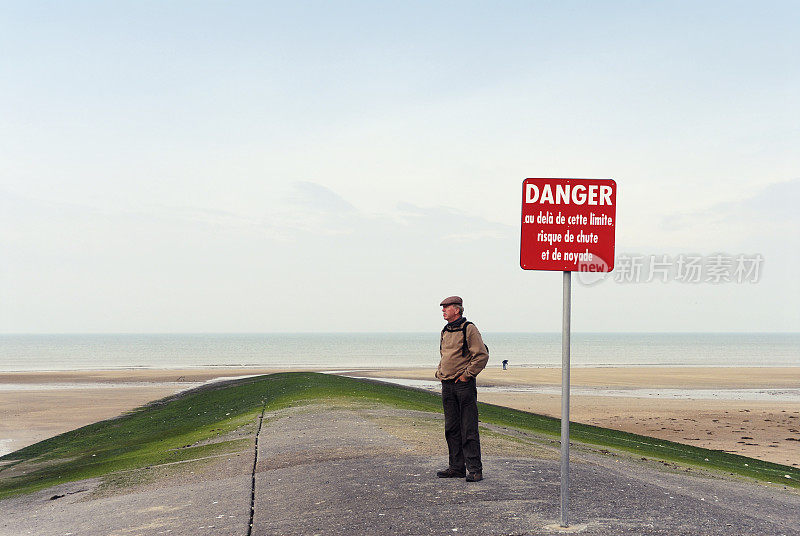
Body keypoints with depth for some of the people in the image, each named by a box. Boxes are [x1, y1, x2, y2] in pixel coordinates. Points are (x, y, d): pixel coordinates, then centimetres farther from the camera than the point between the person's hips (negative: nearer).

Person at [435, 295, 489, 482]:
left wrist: (467, 374, -13)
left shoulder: (468, 329, -7)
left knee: (469, 429, -7)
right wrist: (440, 373, 14)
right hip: (447, 386, 8)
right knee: (452, 429, 9)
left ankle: (475, 469, -4)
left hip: (464, 384, -8)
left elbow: (482, 355, -12)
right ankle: (456, 467, 15)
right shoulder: (445, 331, 17)